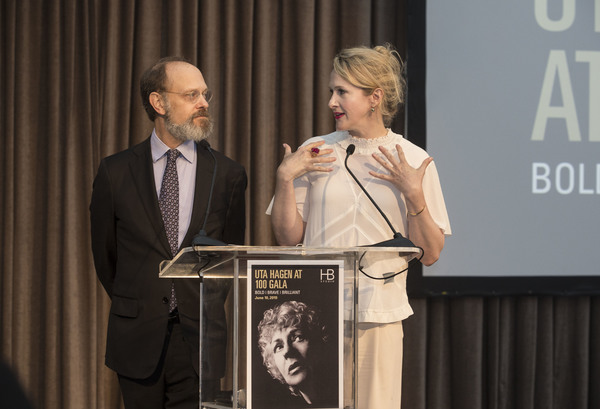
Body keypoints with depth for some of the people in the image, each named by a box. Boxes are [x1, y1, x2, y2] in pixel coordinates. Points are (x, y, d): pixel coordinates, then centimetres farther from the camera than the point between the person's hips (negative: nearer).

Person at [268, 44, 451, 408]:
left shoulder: (414, 161, 2)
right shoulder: (315, 152, 6)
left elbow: (430, 255, 1)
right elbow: (289, 237, 7)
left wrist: (414, 194, -11)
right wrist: (285, 178, -4)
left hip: (380, 316, -1)